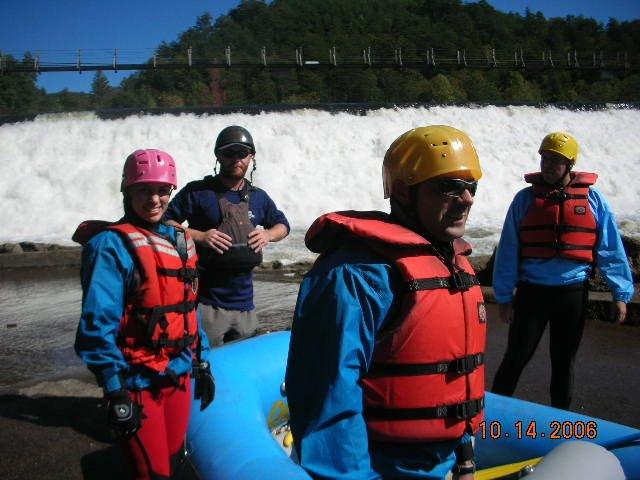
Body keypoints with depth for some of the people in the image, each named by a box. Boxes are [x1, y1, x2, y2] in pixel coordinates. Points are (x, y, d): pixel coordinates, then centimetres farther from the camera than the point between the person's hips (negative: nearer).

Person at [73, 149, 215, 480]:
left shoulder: (181, 241, 8)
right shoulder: (111, 246, -14)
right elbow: (97, 325, -17)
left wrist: (202, 364, 15)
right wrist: (115, 391, -19)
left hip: (179, 377, 7)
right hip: (137, 384, -7)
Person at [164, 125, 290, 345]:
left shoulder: (258, 197, 11)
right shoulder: (197, 192, -3)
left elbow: (282, 225, 24)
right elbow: (165, 222, -3)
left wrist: (267, 235, 1)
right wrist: (199, 236, -17)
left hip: (244, 303, 5)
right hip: (206, 303, -5)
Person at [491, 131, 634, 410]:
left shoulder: (592, 198, 1)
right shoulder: (525, 198, -1)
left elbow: (611, 248, 3)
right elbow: (508, 250, -2)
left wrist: (621, 292, -1)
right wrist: (504, 296, -3)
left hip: (573, 292, 1)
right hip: (531, 290, -1)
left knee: (563, 361, 15)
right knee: (516, 358, 1)